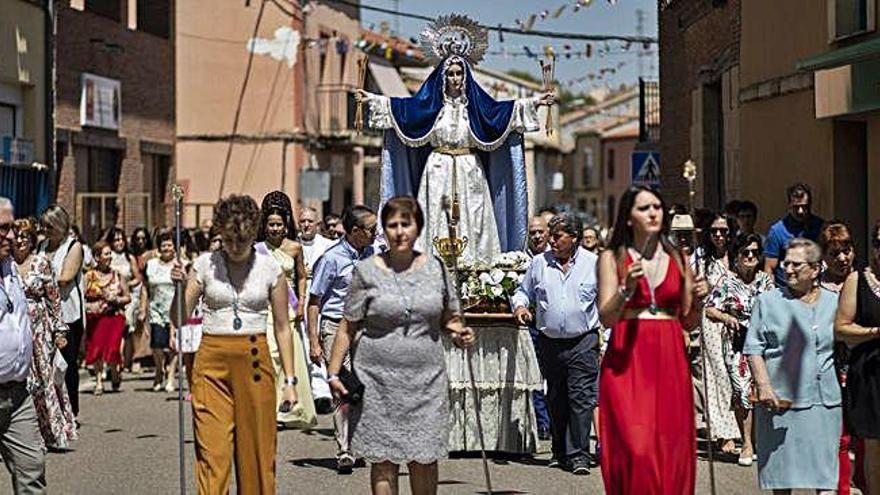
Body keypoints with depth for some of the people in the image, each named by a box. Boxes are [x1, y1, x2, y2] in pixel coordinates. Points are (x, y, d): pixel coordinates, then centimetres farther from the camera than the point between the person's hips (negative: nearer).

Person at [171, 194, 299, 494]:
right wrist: (181, 287, -14)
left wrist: (290, 380, 3)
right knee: (211, 449, -6)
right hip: (212, 360, 0)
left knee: (257, 448, 1)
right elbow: (179, 320, 4)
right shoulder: (205, 264, 3)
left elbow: (282, 328, 6)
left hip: (254, 359, 0)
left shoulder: (270, 269, 2)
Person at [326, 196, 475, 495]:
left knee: (425, 459, 2)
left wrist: (458, 333, -4)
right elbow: (348, 327, 2)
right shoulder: (367, 271, 1)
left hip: (427, 379, 2)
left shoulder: (436, 268, 7)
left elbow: (449, 318, 18)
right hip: (379, 379, -2)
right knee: (383, 461, 1)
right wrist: (334, 372, -4)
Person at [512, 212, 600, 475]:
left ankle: (578, 454, -7)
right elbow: (523, 291, 19)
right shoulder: (540, 262, 6)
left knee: (581, 398, -10)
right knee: (555, 399, 10)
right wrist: (520, 305, -4)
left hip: (583, 342, -3)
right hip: (549, 342, 3)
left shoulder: (594, 264, 0)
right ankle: (560, 452, 22)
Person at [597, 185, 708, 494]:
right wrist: (628, 288, -20)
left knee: (672, 448, 0)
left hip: (670, 359, 3)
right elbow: (606, 317, -5)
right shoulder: (612, 258, 4)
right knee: (634, 448, -11)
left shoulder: (677, 259, 11)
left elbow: (689, 323, 14)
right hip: (628, 360, -3)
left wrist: (698, 301, -5)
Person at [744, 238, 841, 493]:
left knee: (825, 464, 0)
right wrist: (763, 385, -11)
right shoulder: (768, 301, 6)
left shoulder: (834, 303, 11)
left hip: (824, 400, 2)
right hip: (780, 398, -1)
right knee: (782, 465, 3)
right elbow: (753, 348, 2)